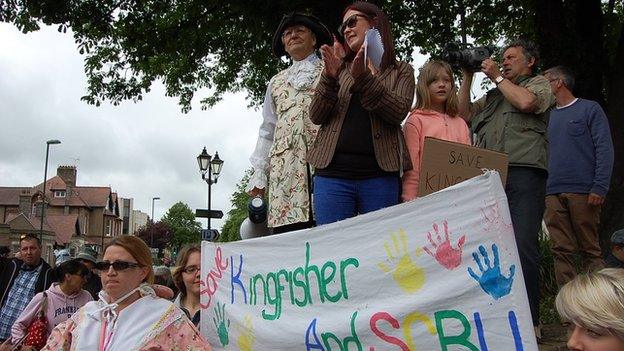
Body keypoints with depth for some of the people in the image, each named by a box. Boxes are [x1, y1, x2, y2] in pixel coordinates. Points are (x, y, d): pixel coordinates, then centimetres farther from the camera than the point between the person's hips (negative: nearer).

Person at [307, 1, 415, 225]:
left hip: (379, 175, -1)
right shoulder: (340, 68, 18)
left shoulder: (401, 71, 13)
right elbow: (316, 116, 7)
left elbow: (398, 112, -5)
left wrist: (363, 79, -16)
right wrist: (330, 77, -9)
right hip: (333, 173, 1)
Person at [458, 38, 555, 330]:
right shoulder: (493, 95, 30)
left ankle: (529, 320, -7)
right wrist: (467, 76, 20)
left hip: (523, 173, -6)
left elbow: (526, 102, -6)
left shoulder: (539, 83, 15)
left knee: (523, 246, -13)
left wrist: (497, 76, 6)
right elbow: (465, 113, 22)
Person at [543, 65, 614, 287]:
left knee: (590, 250, 0)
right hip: (553, 194, 4)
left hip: (583, 192, -4)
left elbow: (605, 149, -3)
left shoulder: (590, 109, 6)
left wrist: (600, 187, -13)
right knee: (562, 251, 1)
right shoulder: (548, 116, 19)